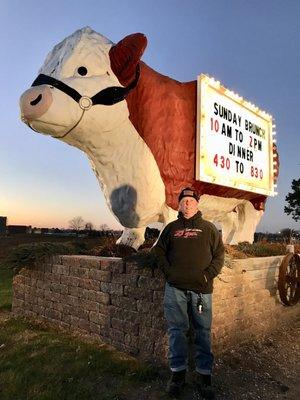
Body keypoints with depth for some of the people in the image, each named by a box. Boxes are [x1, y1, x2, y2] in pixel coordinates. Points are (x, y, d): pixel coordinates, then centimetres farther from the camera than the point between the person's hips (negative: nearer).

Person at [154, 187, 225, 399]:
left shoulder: (208, 228, 6)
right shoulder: (171, 228, 10)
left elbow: (219, 254, 6)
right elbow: (159, 250, 15)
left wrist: (208, 274, -6)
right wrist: (167, 270, 1)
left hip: (201, 288, -1)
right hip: (175, 288, 1)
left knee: (203, 331, 7)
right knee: (176, 330, 8)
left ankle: (205, 374, 21)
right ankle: (178, 372, 22)